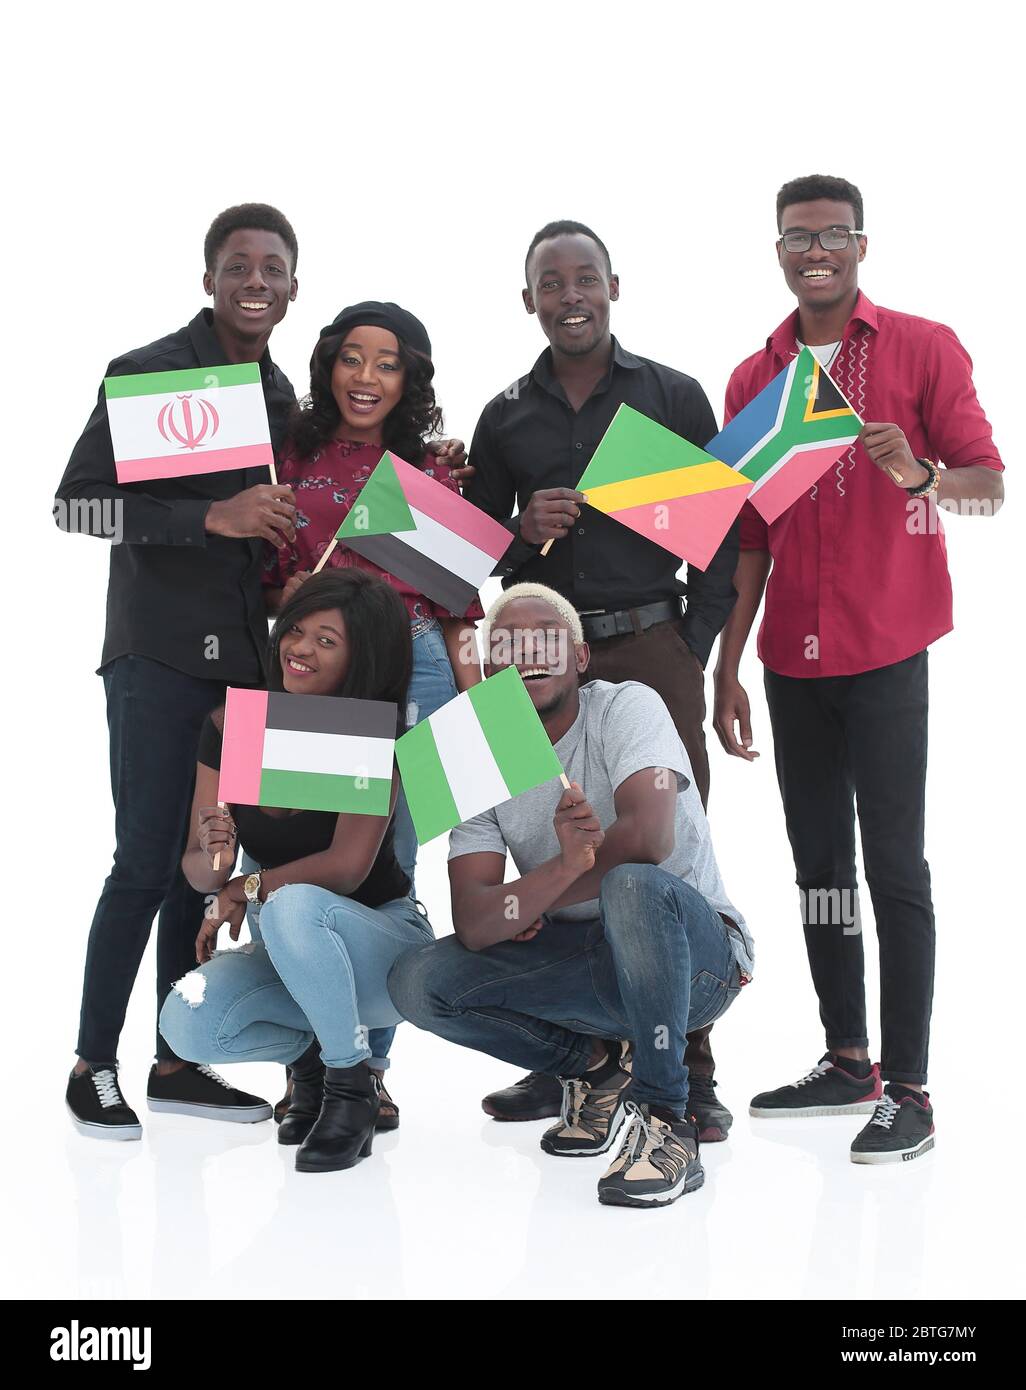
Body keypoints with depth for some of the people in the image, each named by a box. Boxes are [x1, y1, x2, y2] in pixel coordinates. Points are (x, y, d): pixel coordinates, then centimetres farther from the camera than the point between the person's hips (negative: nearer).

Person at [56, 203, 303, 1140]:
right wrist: (212, 518, -22)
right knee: (147, 861, -6)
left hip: (243, 657, 6)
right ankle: (94, 1066, 6)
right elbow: (76, 504, -13)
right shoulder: (147, 375, -7)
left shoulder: (282, 397, 14)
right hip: (160, 657, -6)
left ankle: (175, 1060, 19)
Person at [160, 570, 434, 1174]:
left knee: (294, 907, -37)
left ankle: (352, 1089, -15)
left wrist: (246, 888, -17)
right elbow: (199, 871, -4)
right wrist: (214, 856, -27)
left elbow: (348, 866, -23)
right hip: (291, 952, 4)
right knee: (186, 1022, -25)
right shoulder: (231, 725, -3)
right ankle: (309, 1052, 8)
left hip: (385, 942, -4)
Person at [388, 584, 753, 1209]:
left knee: (634, 885, -37)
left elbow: (650, 837, -29)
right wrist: (567, 864, -37)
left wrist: (522, 906, -16)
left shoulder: (626, 707, -11)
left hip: (700, 953, -5)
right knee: (419, 981, -14)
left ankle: (666, 1122, -23)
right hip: (586, 967, 5)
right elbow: (473, 924, -15)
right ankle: (592, 1069, 9)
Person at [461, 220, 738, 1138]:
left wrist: (698, 647, 0)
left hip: (653, 651, -2)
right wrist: (523, 529, -3)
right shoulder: (504, 417, 15)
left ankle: (687, 1070, 0)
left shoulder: (674, 396, 9)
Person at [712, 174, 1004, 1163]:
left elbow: (989, 484, -3)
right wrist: (725, 671, 8)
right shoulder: (754, 378, 12)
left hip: (885, 652, -5)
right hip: (792, 657, 5)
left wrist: (920, 475, -26)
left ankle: (908, 1091, -1)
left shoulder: (923, 349, 0)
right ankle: (847, 1060, 20)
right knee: (818, 862, 9)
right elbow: (748, 536, 13)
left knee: (894, 865, -5)